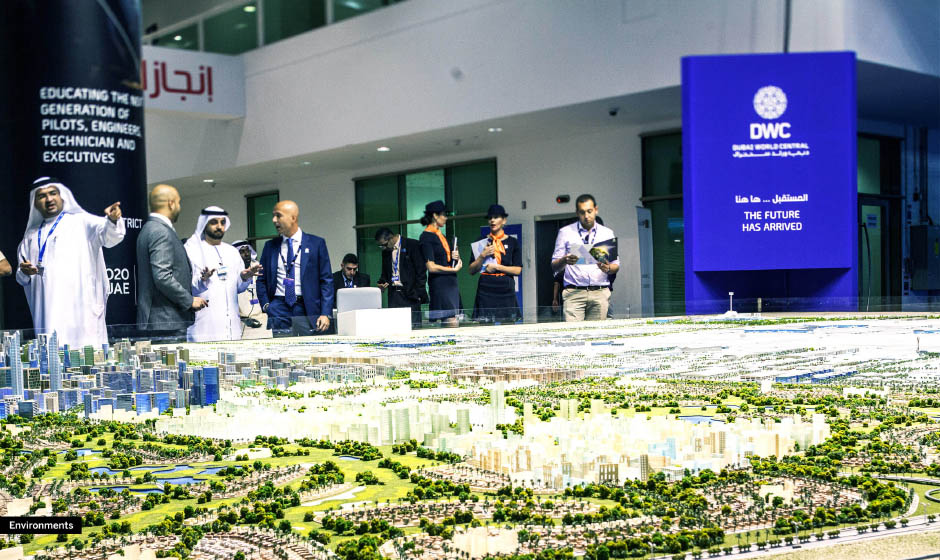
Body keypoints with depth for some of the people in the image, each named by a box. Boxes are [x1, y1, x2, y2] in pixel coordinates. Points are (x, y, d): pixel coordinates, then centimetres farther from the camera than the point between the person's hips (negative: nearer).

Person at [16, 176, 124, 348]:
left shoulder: (81, 222, 7)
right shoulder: (31, 235, 21)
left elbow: (109, 235, -11)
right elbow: (22, 279, 24)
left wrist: (113, 220, -33)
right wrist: (24, 272, 0)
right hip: (46, 314, 4)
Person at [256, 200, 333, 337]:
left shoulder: (316, 243, 4)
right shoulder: (270, 246, 13)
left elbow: (326, 280, 2)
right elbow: (262, 280, 18)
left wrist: (325, 314, -7)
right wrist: (265, 305, 1)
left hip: (308, 311, -2)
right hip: (278, 309, 2)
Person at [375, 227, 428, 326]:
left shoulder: (412, 245, -4)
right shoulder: (386, 251, 14)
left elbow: (421, 271, -6)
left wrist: (418, 293, -10)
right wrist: (382, 283, 4)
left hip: (410, 294, -5)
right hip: (394, 294, 5)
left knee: (413, 324, -8)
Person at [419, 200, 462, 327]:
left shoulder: (440, 235, 18)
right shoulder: (426, 237, -9)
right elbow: (431, 267, -15)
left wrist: (455, 257, 5)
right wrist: (454, 269, -7)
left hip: (451, 283, 9)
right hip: (439, 284, -9)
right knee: (452, 324, -14)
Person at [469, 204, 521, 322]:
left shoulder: (512, 242, 8)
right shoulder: (482, 242, 11)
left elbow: (518, 270, 0)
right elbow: (472, 270, 7)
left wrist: (496, 267, -6)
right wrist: (483, 255, -7)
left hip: (506, 291, 0)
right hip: (485, 290, 0)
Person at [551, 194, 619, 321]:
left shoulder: (607, 233, 16)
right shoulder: (565, 232, 10)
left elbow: (616, 265, 15)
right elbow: (554, 267, 7)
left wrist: (608, 268, -8)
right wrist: (565, 261, -15)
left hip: (600, 293, 2)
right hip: (574, 292, -2)